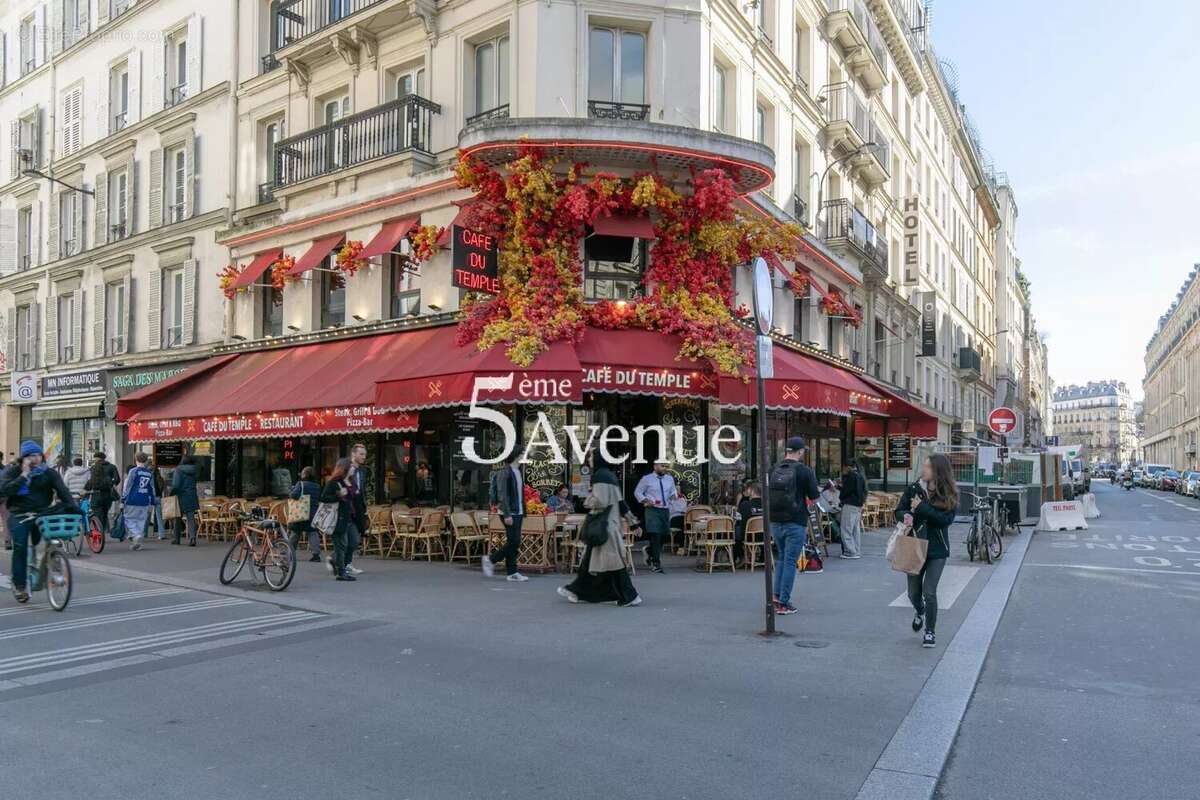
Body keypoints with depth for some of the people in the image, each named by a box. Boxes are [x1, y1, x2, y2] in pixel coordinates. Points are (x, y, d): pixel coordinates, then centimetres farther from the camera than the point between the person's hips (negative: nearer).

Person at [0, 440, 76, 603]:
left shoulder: (49, 473, 5)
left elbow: (63, 491, -8)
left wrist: (73, 508, -23)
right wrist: (23, 476, -18)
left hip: (42, 514, 1)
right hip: (19, 516, -1)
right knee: (20, 547, -11)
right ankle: (19, 585, 1)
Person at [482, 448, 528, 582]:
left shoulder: (519, 472, 14)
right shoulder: (505, 472, -12)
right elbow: (502, 495, -17)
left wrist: (523, 513, 14)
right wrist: (507, 514, -21)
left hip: (518, 512, 8)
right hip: (509, 513, -8)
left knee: (514, 543, 8)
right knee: (514, 542, -9)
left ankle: (512, 572, 11)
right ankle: (490, 559, 5)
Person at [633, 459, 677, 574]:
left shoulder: (670, 478, 11)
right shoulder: (647, 478, -2)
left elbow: (673, 491, 20)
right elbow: (637, 492, 4)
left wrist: (674, 494, -4)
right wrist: (646, 501, -11)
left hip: (665, 510, 5)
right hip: (653, 510, -5)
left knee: (663, 536, 9)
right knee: (655, 536, -13)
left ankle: (649, 552, 38)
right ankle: (656, 564, -6)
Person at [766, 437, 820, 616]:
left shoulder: (774, 469, 4)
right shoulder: (804, 470, -8)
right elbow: (814, 498, -3)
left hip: (775, 521, 5)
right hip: (796, 522, -5)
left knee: (782, 557, 20)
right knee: (790, 561, 2)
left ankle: (777, 596, 15)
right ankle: (784, 603, 4)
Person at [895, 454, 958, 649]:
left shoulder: (949, 495, -6)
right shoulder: (913, 489, -1)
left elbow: (946, 519, -18)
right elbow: (899, 511, 0)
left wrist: (921, 507, -20)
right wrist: (906, 516, -23)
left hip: (937, 550, -3)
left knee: (929, 592, -9)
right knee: (913, 592, 11)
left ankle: (930, 632, 11)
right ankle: (920, 612, 46)